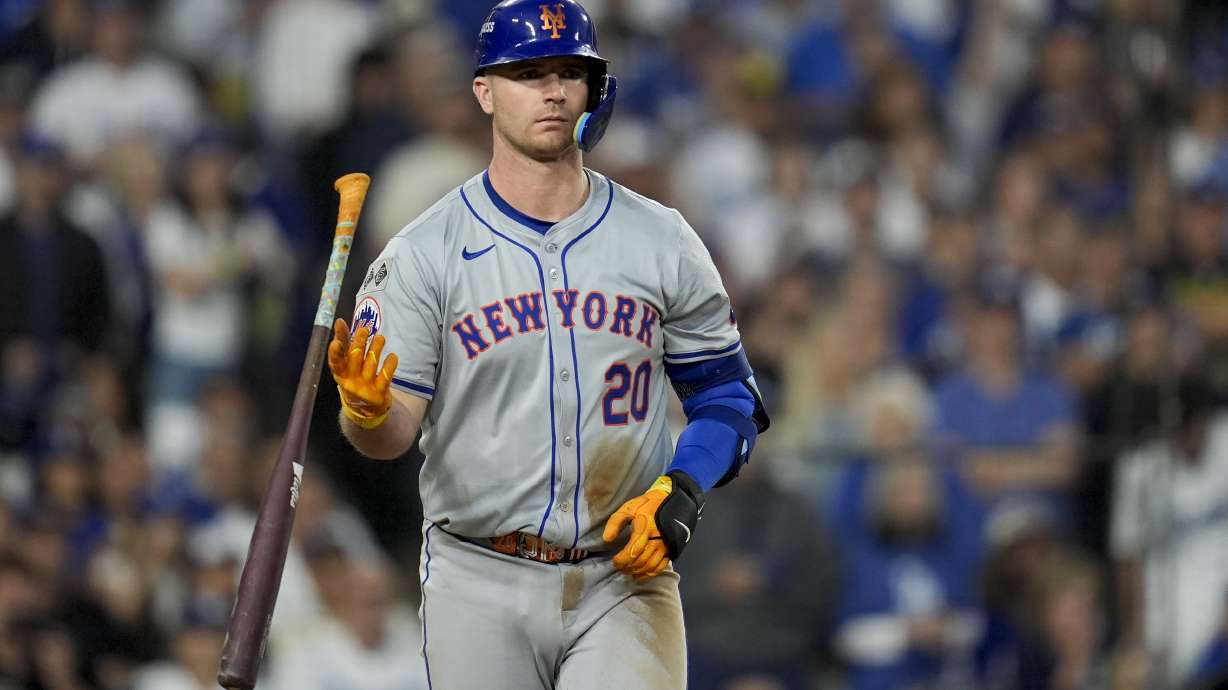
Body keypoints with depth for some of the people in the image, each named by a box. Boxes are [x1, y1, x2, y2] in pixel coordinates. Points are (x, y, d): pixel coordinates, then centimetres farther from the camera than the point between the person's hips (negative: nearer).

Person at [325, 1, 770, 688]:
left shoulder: (662, 241, 5)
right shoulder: (424, 252, -1)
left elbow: (727, 394, 10)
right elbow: (394, 434, -6)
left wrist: (680, 492, -8)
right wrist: (366, 410, -30)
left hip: (623, 577, 1)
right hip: (480, 581, -1)